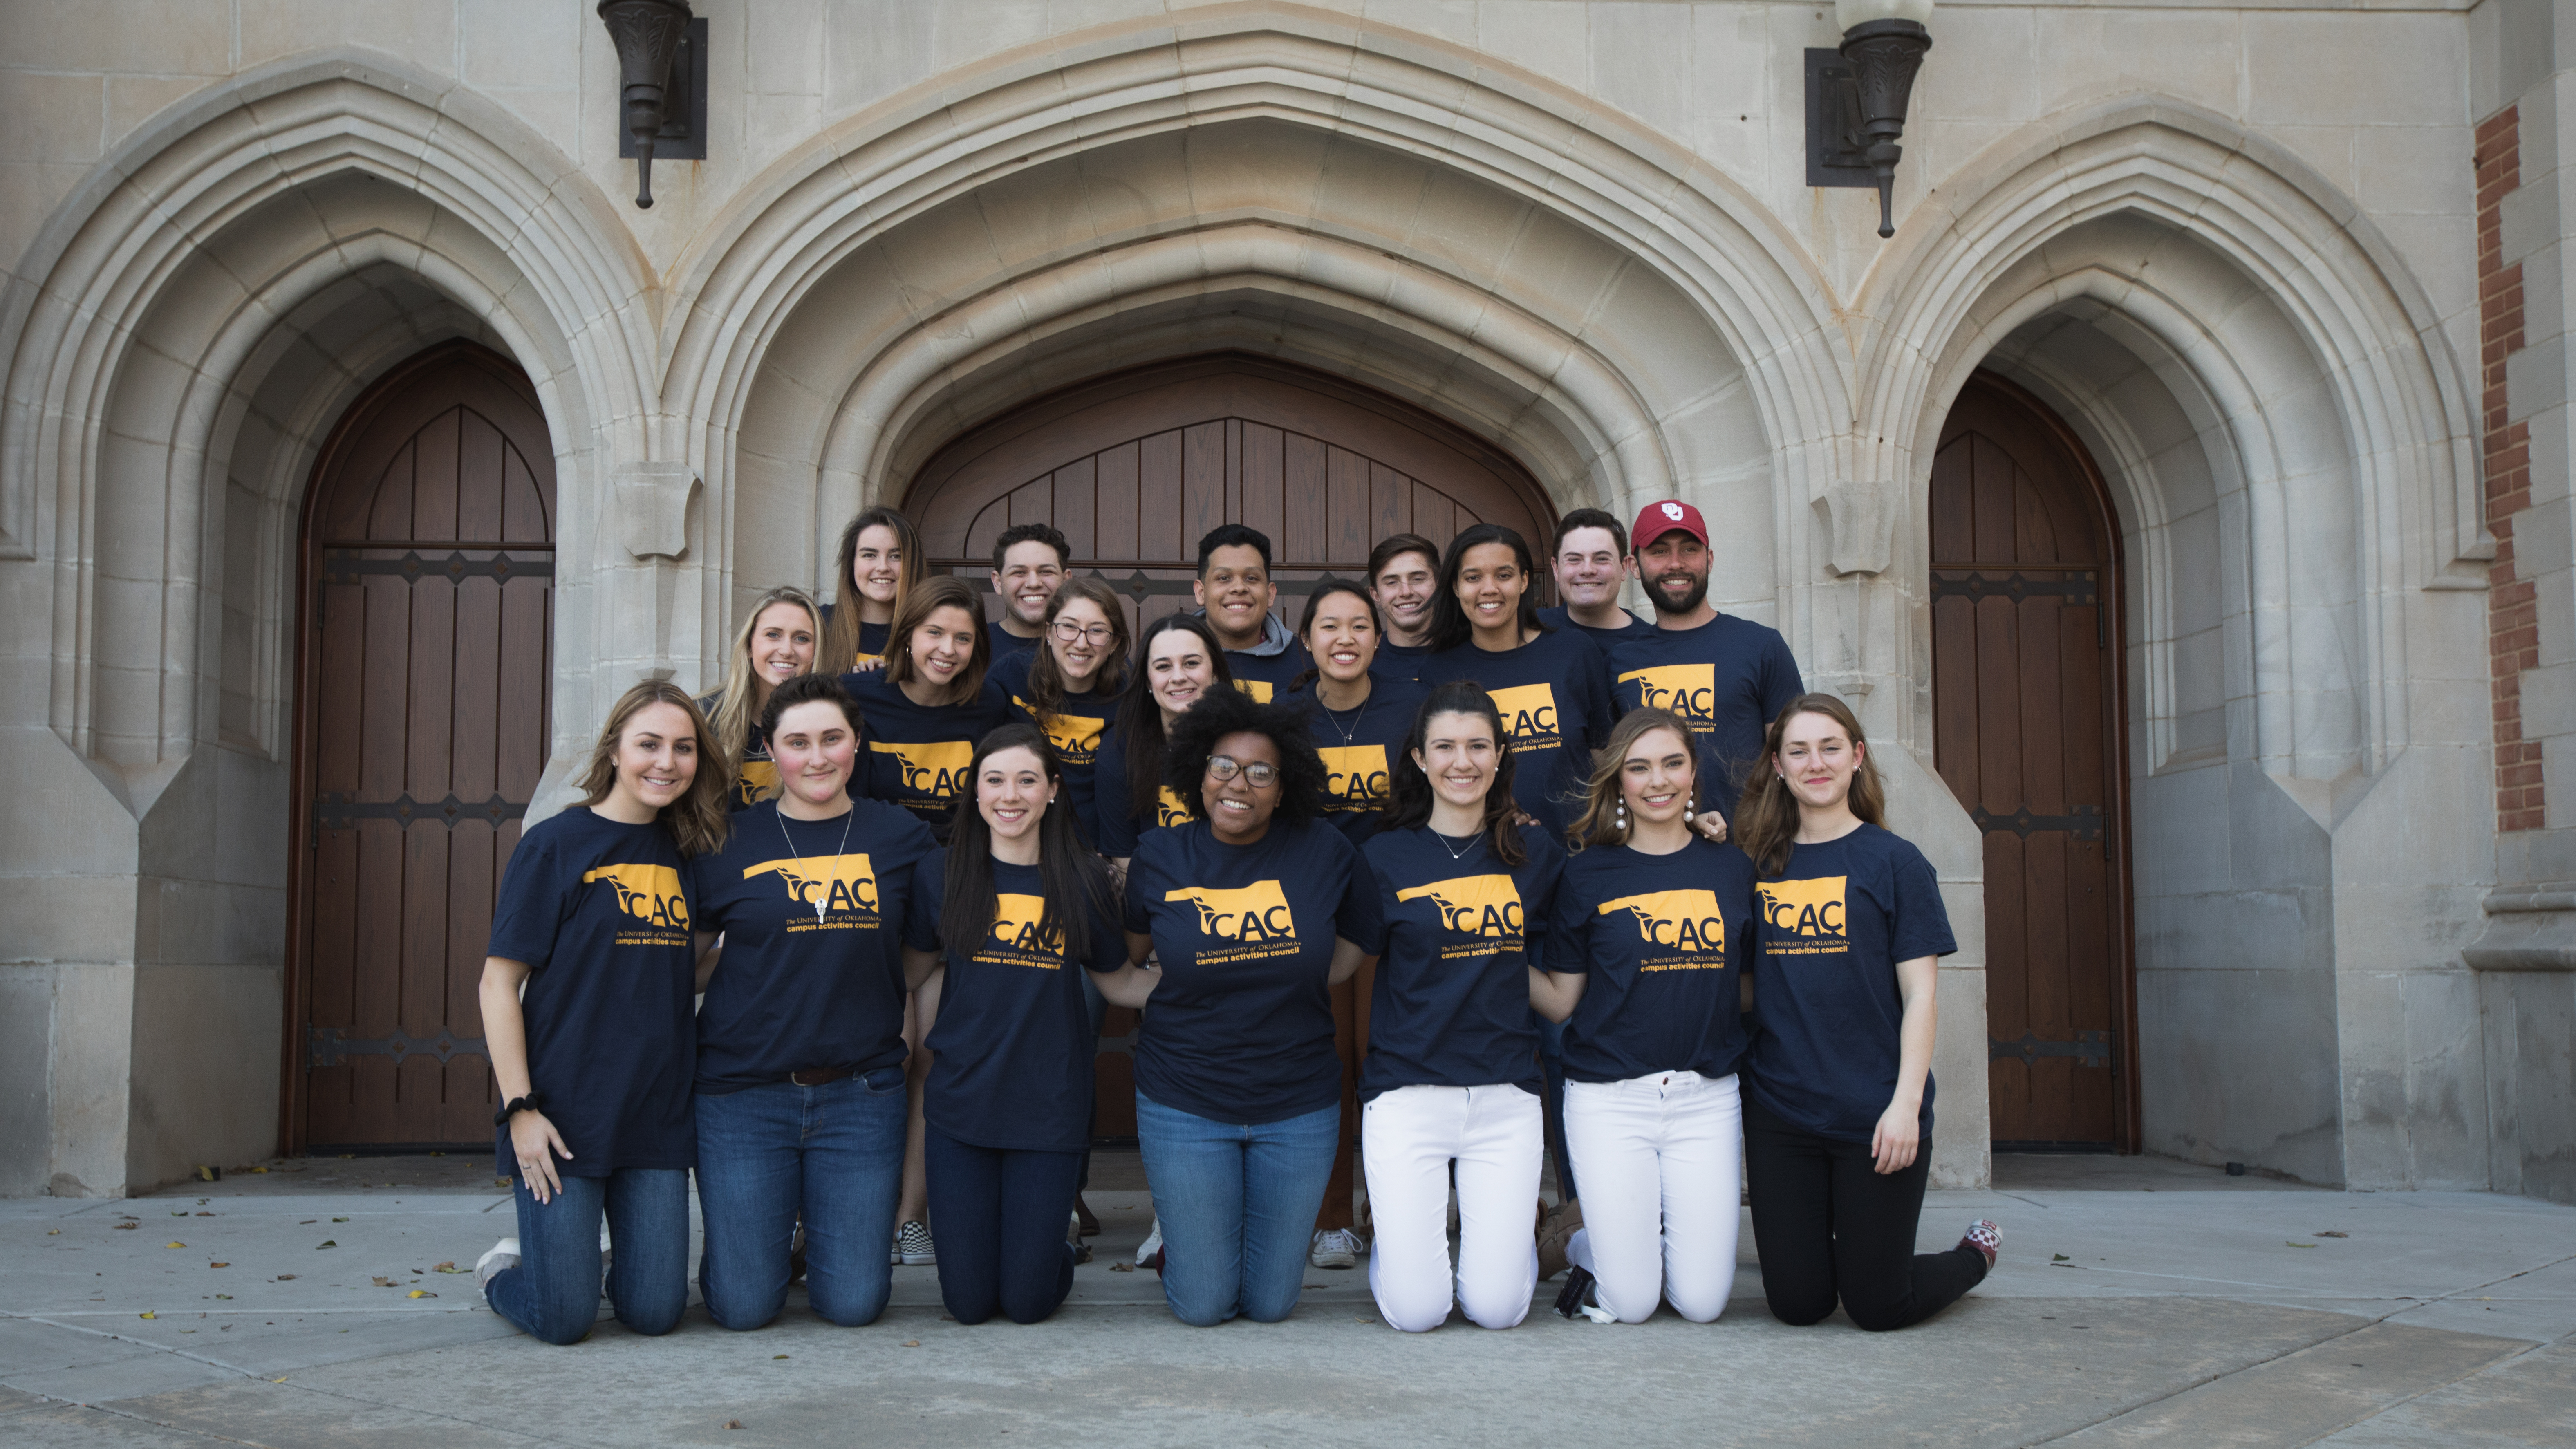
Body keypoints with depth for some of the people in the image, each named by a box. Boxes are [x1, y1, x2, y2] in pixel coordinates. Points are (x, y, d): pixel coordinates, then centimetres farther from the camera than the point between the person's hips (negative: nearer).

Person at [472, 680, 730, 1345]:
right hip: (565, 1113, -5)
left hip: (659, 1116, 5)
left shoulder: (683, 854, 10)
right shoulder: (555, 845, -7)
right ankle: (505, 1268, 28)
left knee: (655, 1312, 4)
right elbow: (500, 982, -8)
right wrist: (519, 1108, -13)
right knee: (563, 1317, -3)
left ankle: (601, 1261, 34)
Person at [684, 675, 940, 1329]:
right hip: (743, 1090, -1)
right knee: (744, 1305, -1)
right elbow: (686, 967, 7)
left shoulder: (900, 836, 3)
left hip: (859, 1094, 1)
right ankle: (773, 1223, 31)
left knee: (854, 1302, 1)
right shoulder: (728, 843, 0)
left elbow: (918, 961, 10)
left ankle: (821, 1230, 32)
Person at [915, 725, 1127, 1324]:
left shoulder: (1084, 880, -2)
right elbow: (928, 979, 10)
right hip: (960, 1101, 1)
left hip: (1050, 1108, -1)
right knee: (968, 1301, 4)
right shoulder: (944, 875, 0)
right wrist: (930, 1059, 6)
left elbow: (1113, 978, 11)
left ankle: (1060, 1250, 35)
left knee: (1028, 1300, 2)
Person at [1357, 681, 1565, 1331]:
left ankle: (1512, 1235, 31)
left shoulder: (1535, 855, 6)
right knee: (1416, 1309, -6)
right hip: (1408, 1090, -2)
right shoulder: (1385, 857, -1)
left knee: (1498, 1307, -2)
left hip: (1507, 1094, 2)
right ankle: (1394, 1237, 26)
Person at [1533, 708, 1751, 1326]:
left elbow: (1752, 987, 13)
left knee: (1703, 1302, 0)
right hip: (1610, 1100, -2)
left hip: (1707, 1097, 2)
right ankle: (1592, 1247, 29)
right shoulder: (1588, 873, -1)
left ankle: (1645, 1244, 30)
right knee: (1633, 1304, -2)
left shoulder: (1732, 869, 6)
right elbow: (1561, 1000, 1)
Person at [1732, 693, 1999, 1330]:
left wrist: (1906, 1104, -13)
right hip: (1778, 1112, 3)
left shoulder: (1894, 862, -2)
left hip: (1872, 1115, -3)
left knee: (1877, 1307, 3)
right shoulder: (1760, 865, 7)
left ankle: (1975, 1252, 33)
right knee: (1797, 1303, 5)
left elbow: (1919, 995, -5)